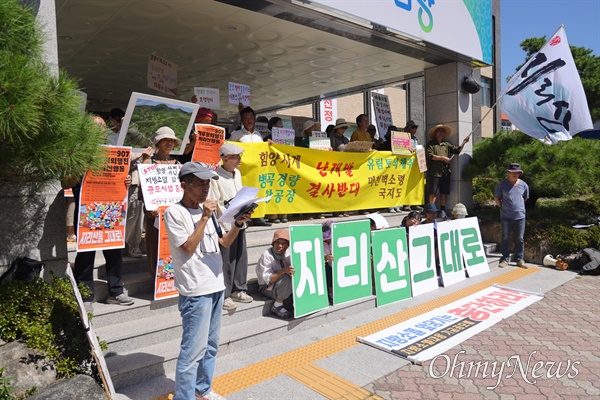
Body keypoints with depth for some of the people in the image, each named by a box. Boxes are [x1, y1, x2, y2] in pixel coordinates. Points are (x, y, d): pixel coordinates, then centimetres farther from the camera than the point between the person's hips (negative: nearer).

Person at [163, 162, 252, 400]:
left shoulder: (204, 209, 11)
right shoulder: (174, 212, -10)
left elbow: (223, 243, 14)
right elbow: (188, 248, -16)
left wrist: (238, 224, -1)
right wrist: (204, 218, -16)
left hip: (216, 285, 8)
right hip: (196, 291, -8)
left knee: (211, 344, 18)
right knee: (194, 349, -3)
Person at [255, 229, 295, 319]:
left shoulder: (287, 254, -1)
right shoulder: (266, 255, -18)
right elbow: (268, 279, -25)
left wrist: (292, 272, -26)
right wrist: (284, 271, -40)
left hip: (285, 286, 5)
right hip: (268, 288, -5)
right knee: (286, 278, -35)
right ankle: (277, 306, -15)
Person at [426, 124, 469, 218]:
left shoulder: (446, 145, 17)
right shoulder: (431, 144, 4)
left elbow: (457, 150, 15)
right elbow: (430, 156, -9)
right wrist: (443, 158, -10)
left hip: (445, 172, 5)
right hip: (434, 173, -4)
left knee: (444, 193, 8)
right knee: (433, 193, -5)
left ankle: (442, 211, 15)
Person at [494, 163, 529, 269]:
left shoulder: (523, 185, 2)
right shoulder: (502, 184, -5)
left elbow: (525, 198, 18)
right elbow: (496, 198, 6)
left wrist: (518, 207, 13)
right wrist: (503, 207, 3)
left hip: (520, 216, 2)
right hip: (506, 217, -2)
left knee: (519, 239, 7)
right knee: (505, 238, 5)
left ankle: (519, 259, 18)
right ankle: (505, 259, 15)